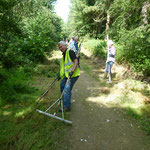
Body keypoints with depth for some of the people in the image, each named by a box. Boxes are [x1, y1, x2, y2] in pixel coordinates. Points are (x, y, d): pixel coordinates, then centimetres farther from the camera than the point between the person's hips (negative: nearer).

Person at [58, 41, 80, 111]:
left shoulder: (70, 52, -11)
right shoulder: (64, 54, 17)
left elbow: (76, 62, -22)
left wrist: (72, 71, -32)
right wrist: (61, 74, 24)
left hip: (73, 74, -10)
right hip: (67, 74, 10)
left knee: (67, 89, -11)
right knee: (62, 86, 18)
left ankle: (67, 106, 0)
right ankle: (65, 101, 36)